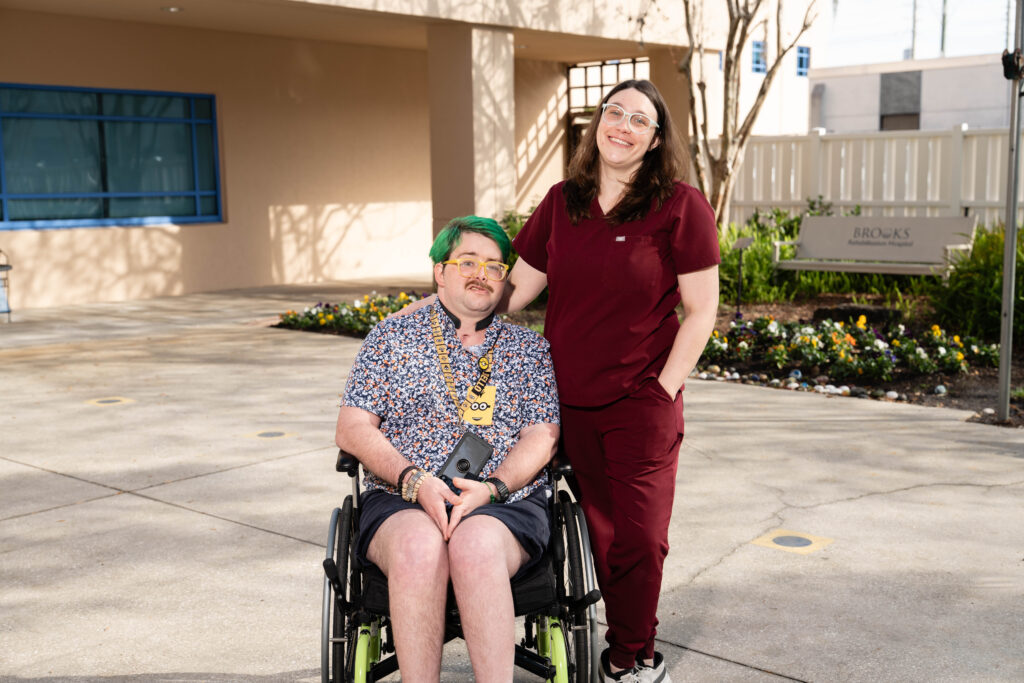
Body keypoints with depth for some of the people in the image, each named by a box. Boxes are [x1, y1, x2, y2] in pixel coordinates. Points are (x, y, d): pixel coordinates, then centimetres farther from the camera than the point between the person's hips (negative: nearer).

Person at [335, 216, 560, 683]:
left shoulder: (529, 350, 16)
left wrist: (491, 487, -15)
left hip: (505, 504, 0)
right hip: (400, 502, 0)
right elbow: (352, 430, 6)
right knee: (419, 545, -36)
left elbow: (540, 438, 5)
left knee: (476, 544, -36)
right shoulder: (391, 336, 14)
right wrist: (414, 480, -12)